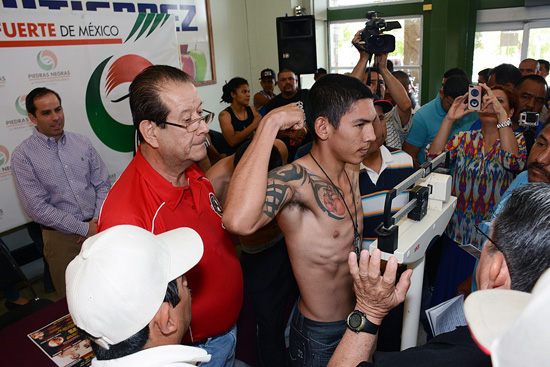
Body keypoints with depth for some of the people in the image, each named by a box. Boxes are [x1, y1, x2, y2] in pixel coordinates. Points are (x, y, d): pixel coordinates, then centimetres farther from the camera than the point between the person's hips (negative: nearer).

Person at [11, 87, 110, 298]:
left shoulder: (82, 143, 5)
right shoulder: (23, 156, -6)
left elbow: (102, 185, 5)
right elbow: (38, 209, -11)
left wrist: (98, 222, -9)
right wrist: (84, 229, -13)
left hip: (99, 227, 3)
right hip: (62, 237, -2)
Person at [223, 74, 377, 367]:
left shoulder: (351, 173, -2)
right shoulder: (294, 179, -29)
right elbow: (238, 221, -51)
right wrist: (269, 125, -43)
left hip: (356, 318, 8)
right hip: (319, 336, -8)